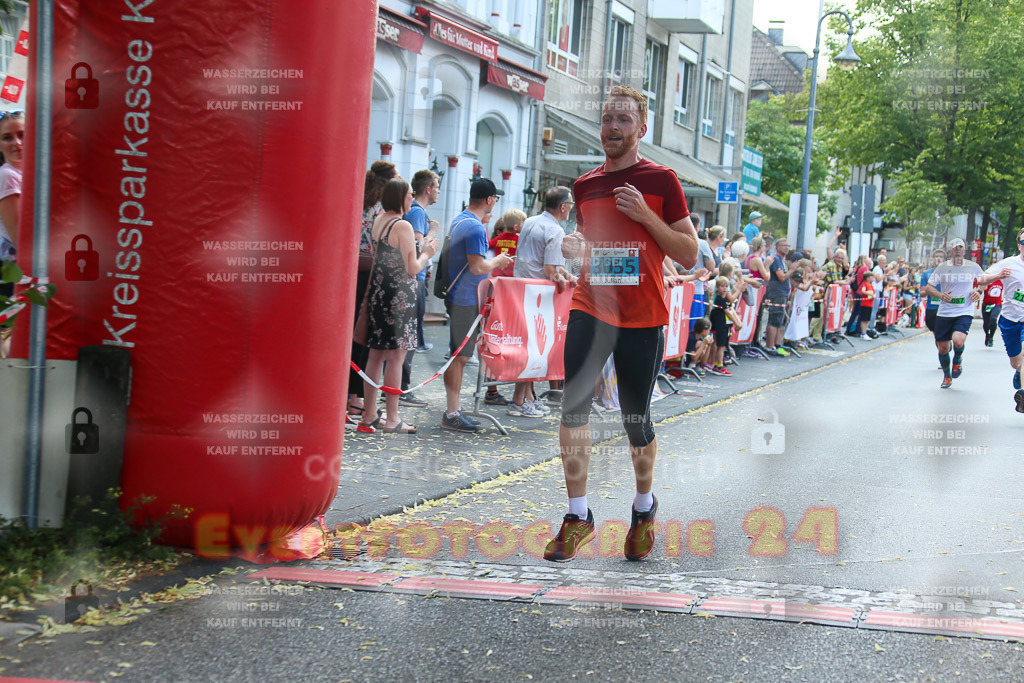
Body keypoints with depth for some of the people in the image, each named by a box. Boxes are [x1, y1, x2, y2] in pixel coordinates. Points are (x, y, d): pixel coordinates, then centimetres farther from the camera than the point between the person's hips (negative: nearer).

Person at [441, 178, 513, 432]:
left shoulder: (459, 220, 13)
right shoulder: (475, 228, -19)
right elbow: (477, 267, -24)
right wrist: (498, 262, -6)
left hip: (457, 295, 10)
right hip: (467, 301, -10)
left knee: (459, 355, 15)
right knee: (459, 356, -7)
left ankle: (454, 408, 21)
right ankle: (451, 414, -4)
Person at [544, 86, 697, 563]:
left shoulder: (660, 181, -1)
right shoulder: (585, 185, 11)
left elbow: (690, 255, -2)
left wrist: (646, 216, -14)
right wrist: (574, 247, 2)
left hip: (643, 317, -3)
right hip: (591, 307, 3)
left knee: (636, 420, 7)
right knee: (573, 405, -13)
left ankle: (644, 508, 30)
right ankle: (578, 515, -3)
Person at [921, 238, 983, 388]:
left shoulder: (973, 267, 1)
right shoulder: (942, 268, -1)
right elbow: (928, 288, 3)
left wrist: (979, 291, 0)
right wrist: (940, 295, -17)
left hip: (965, 313, -1)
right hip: (944, 313, 1)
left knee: (958, 340, -25)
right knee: (942, 348, 3)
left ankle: (957, 360, 11)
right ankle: (947, 376, 30)